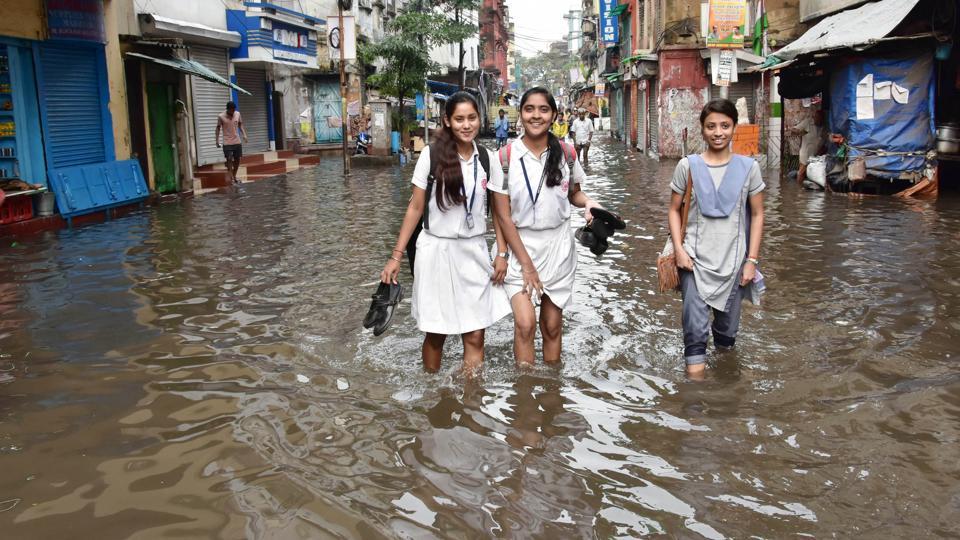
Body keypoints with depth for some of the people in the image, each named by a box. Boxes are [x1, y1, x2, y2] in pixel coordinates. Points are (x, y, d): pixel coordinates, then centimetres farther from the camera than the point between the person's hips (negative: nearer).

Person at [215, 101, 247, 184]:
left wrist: (244, 134, -2)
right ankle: (231, 178, -3)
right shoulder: (221, 116, -9)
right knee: (229, 159, -7)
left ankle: (234, 176, 23)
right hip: (227, 143, -4)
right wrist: (217, 140, -9)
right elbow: (218, 128, -2)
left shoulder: (238, 114, 1)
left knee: (237, 159, 8)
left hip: (237, 142, 4)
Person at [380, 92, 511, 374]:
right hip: (436, 249, -2)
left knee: (475, 337, 0)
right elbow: (415, 208, -2)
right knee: (435, 334, 8)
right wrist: (396, 255, -5)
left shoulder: (488, 159, 2)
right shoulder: (431, 154, -6)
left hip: (474, 252, 2)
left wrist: (502, 254, -4)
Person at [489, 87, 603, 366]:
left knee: (552, 325, 8)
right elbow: (503, 214, -7)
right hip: (519, 244, -2)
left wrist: (588, 202, -11)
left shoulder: (566, 153, 0)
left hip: (557, 246, 2)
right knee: (525, 323, -14)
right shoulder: (506, 156, -8)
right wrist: (526, 264, -10)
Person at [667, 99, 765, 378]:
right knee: (695, 328, -8)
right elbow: (674, 210, 4)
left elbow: (757, 215, 4)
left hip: (733, 261, 2)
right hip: (695, 261, -1)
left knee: (728, 328, 14)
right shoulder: (688, 166, -2)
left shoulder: (748, 167, 0)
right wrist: (678, 249, -8)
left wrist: (752, 259, -1)